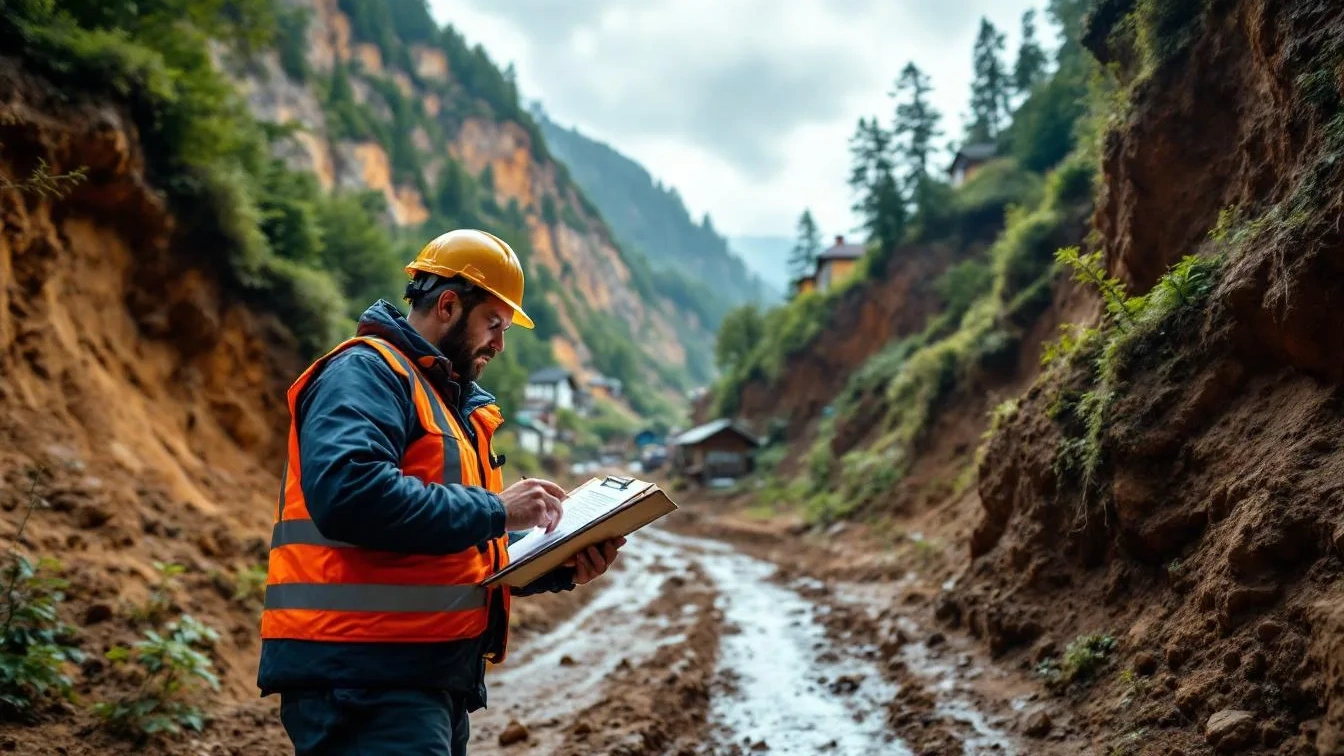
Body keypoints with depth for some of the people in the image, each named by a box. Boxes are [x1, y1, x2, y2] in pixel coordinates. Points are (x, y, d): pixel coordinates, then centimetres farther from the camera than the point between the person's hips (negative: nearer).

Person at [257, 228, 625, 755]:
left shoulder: (454, 402, 21)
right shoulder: (365, 372, -10)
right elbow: (347, 492, -29)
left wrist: (560, 567, 4)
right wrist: (494, 511, -21)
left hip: (429, 677, 10)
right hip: (363, 677, -10)